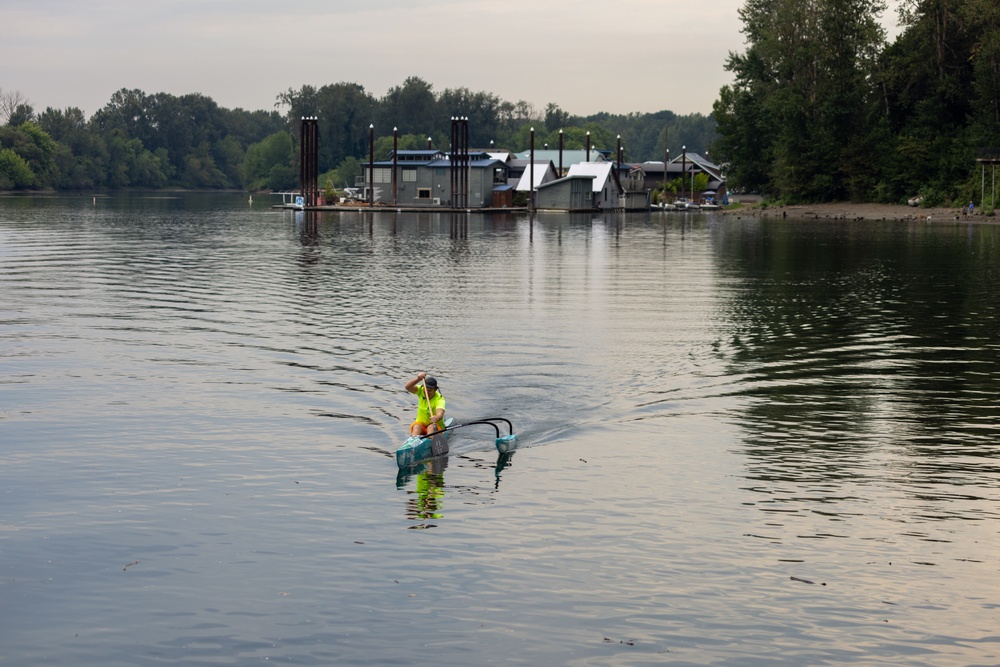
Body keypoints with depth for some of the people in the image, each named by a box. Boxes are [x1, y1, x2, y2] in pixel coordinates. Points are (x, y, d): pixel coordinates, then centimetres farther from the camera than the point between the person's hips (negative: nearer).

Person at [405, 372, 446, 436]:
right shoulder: (421, 391, -4)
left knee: (431, 427, -34)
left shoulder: (439, 399, -19)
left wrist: (437, 418, -62)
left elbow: (440, 413, -38)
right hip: (421, 424, 3)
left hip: (436, 427, -3)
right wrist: (418, 379, -31)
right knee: (417, 426, -29)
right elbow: (407, 387, -17)